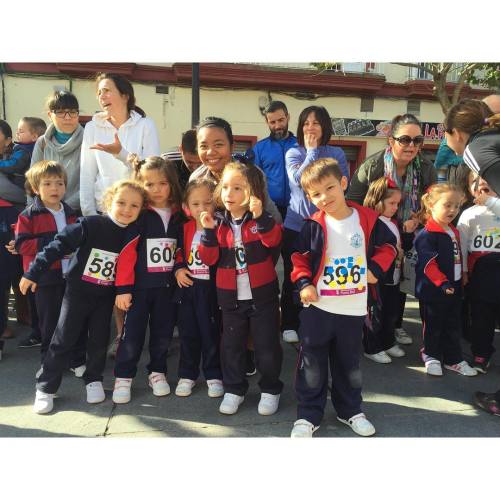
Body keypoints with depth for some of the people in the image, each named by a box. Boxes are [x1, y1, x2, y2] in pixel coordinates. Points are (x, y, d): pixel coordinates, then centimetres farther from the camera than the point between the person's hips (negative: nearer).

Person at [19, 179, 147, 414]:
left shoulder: (135, 234, -7)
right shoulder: (90, 225, -19)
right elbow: (59, 246, -16)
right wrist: (33, 273, -16)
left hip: (106, 295, 3)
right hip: (78, 290, -3)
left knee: (99, 339, 9)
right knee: (63, 339, 2)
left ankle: (94, 380, 29)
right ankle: (45, 388, 15)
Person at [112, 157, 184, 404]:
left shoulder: (179, 216, 4)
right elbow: (126, 252, -11)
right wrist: (123, 288, -13)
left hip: (167, 286, 4)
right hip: (140, 286, -3)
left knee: (163, 332, 13)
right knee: (132, 333, 4)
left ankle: (157, 372, 31)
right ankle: (123, 377, 21)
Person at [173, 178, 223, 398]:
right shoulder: (185, 229, 5)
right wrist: (178, 269, -1)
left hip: (209, 288, -4)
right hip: (187, 287, 5)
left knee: (211, 333, 8)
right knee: (188, 333, 15)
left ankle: (214, 376, 25)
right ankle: (187, 375, 30)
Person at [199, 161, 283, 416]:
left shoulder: (262, 220, -6)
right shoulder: (219, 223, 2)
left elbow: (274, 240, -26)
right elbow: (209, 258, -3)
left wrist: (260, 217, -39)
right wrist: (208, 232, -17)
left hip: (262, 295, -3)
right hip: (231, 298, 3)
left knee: (267, 346, 7)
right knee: (231, 345, 14)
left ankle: (270, 389, 28)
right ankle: (234, 389, 33)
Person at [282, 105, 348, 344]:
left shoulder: (337, 154, 8)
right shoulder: (293, 152, 3)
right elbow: (298, 179, -15)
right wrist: (311, 151, -8)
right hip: (296, 225, -1)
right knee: (293, 277, 7)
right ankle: (290, 324, 21)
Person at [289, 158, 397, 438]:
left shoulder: (367, 219, -3)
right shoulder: (313, 225, -8)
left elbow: (387, 246, 10)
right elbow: (299, 257, -1)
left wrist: (375, 269, -4)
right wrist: (304, 283, -14)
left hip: (354, 309, 2)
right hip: (318, 307, -1)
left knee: (349, 364, 18)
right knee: (312, 365, 8)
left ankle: (350, 410, 37)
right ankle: (309, 415, 24)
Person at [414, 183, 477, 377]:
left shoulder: (454, 232, 12)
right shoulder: (426, 235, -17)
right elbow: (428, 264, -24)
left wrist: (460, 280, 20)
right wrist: (442, 282, -28)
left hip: (454, 289, 8)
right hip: (432, 290, -8)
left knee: (453, 326, 16)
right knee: (433, 325, 8)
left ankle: (454, 359, 29)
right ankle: (431, 356, 26)